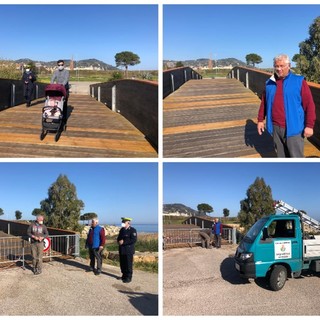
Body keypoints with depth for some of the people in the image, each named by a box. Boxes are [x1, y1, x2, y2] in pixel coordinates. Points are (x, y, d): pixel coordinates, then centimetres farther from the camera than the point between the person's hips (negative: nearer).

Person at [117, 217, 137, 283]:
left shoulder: (132, 230, -10)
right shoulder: (122, 230, 12)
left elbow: (134, 240, -18)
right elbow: (119, 238, 20)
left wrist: (124, 242, -19)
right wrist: (119, 241, -4)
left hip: (129, 250, -7)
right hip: (122, 250, 7)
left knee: (128, 264, -2)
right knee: (122, 264, 12)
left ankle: (129, 278, 7)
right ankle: (124, 276, 25)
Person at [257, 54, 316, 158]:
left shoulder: (299, 81, -6)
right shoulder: (270, 83, 7)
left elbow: (309, 104, -8)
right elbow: (264, 102, 17)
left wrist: (309, 125, -12)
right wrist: (260, 120, 15)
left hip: (293, 128, -4)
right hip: (275, 128, 4)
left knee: (296, 157, 1)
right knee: (281, 155, 17)